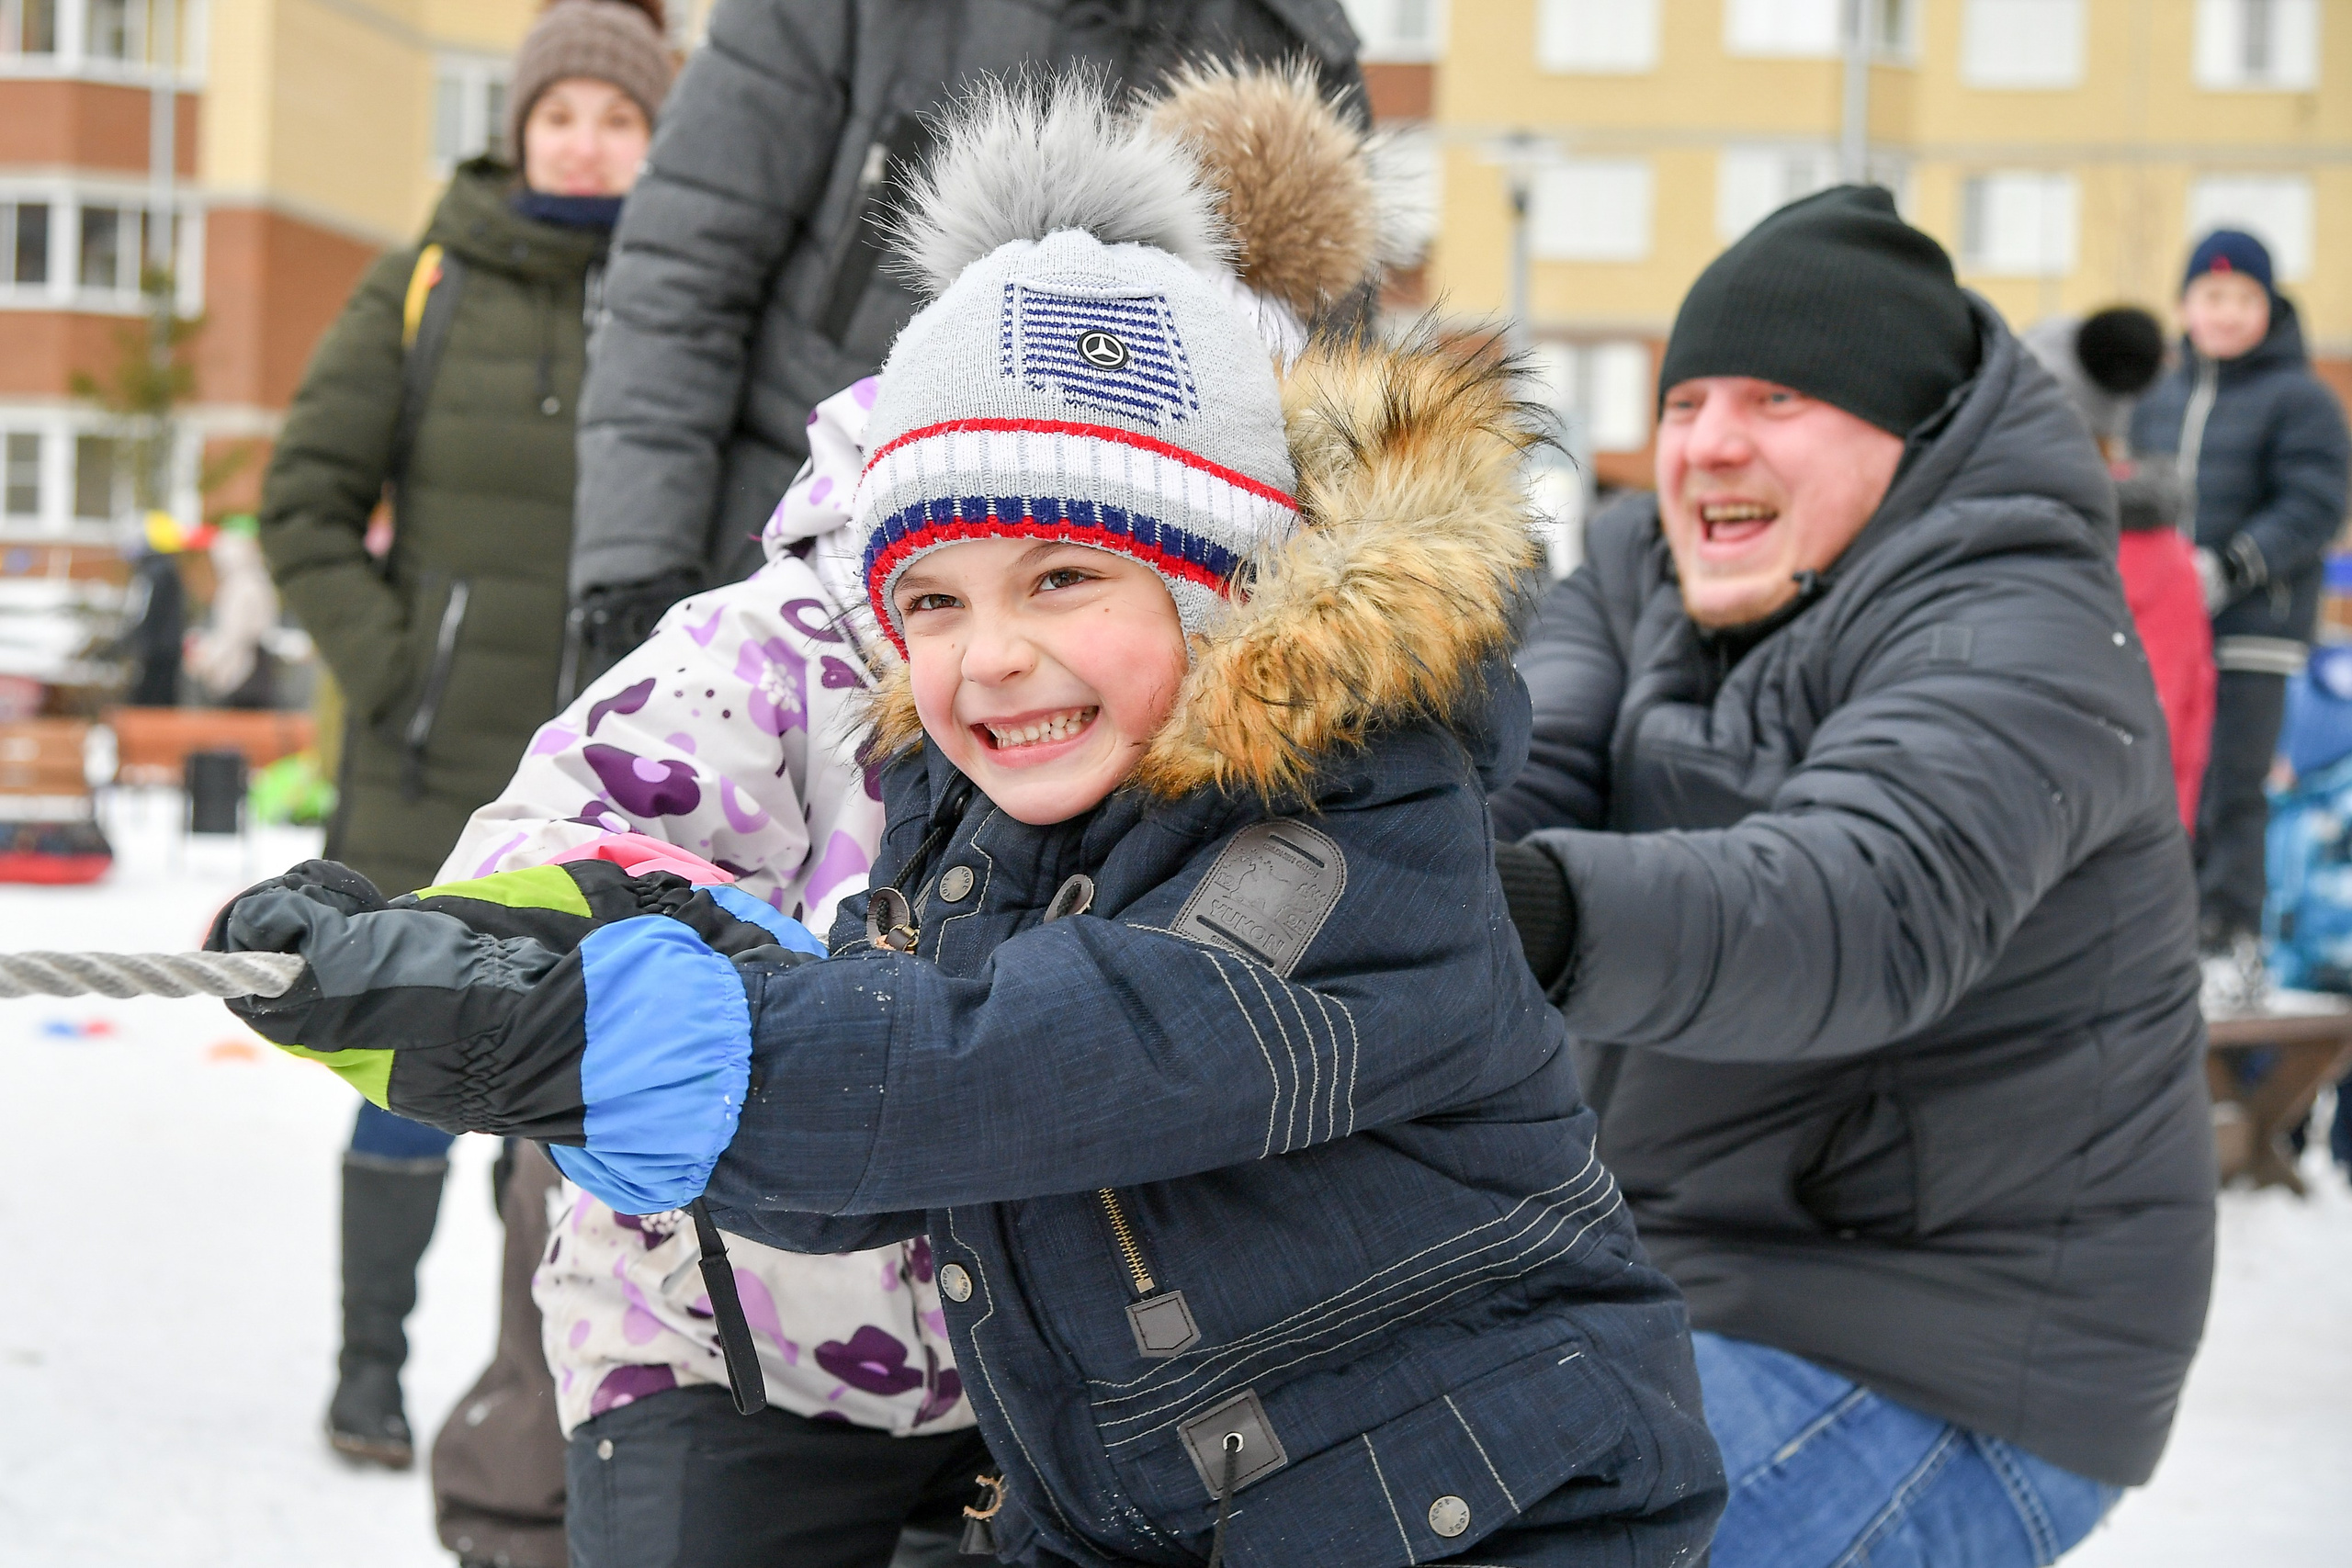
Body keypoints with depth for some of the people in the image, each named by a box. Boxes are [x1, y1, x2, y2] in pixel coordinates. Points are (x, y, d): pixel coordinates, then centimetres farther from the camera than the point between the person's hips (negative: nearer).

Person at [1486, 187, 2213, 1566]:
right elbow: (1517, 770, -11)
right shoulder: (1645, 574, 6)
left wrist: (1552, 918, -56)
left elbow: (1869, 908, -38)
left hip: (1936, 1380, -9)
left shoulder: (2014, 646, -20)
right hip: (1707, 1292, 9)